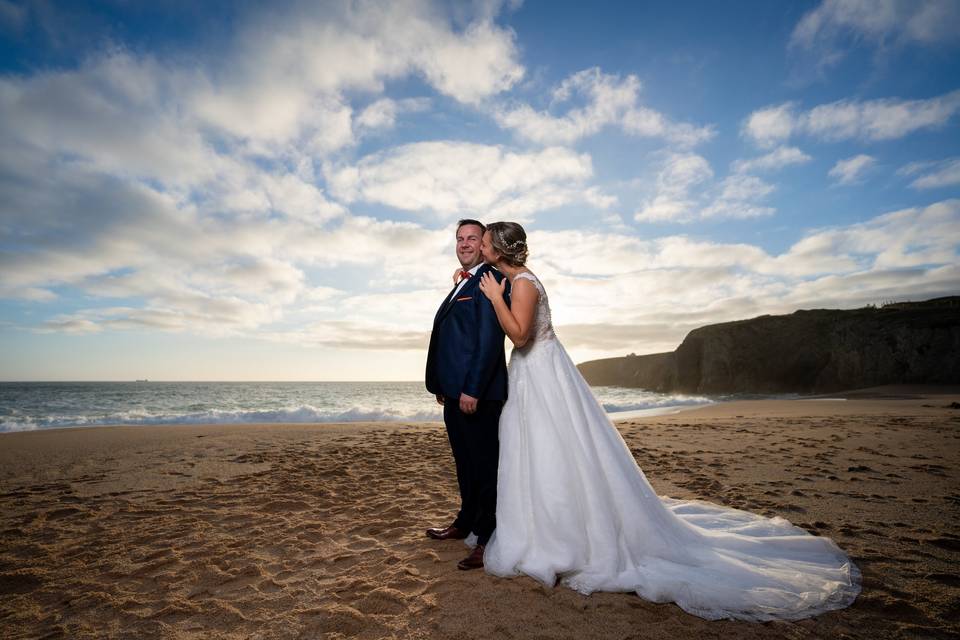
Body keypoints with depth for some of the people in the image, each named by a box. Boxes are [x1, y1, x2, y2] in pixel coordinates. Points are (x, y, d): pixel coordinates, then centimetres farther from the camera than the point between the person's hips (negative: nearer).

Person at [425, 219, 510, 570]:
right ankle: (466, 523, 37)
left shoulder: (491, 279, -10)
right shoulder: (461, 285, 20)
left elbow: (490, 338, -19)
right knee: (465, 462, 20)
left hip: (478, 392, -10)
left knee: (486, 464, 2)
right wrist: (443, 385, 18)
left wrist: (472, 389, -22)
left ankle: (488, 540, 14)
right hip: (455, 391, 10)